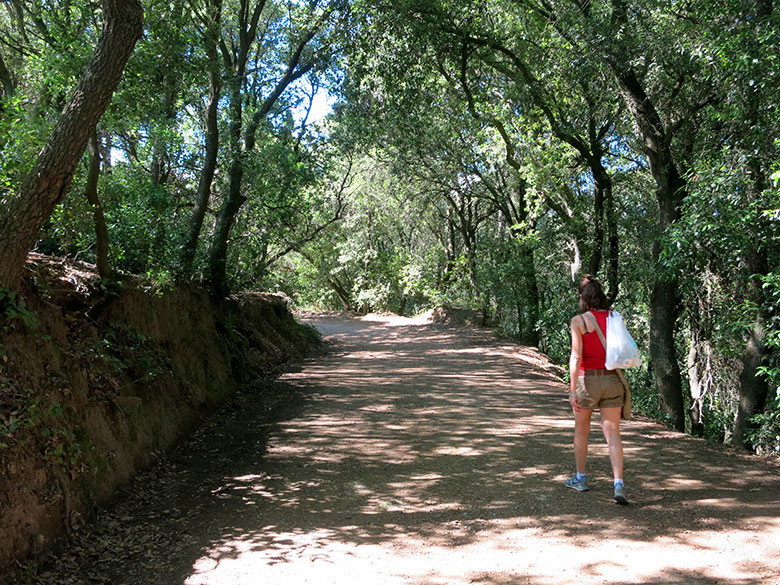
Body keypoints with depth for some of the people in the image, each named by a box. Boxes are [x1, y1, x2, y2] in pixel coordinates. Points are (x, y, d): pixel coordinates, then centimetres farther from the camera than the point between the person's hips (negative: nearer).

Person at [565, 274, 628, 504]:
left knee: (581, 431, 16)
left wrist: (572, 390, -15)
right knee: (613, 433, 3)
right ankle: (618, 483, -9)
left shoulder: (579, 321, -10)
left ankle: (581, 478, 28)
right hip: (611, 380, 3)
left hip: (587, 379, -3)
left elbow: (576, 357, -15)